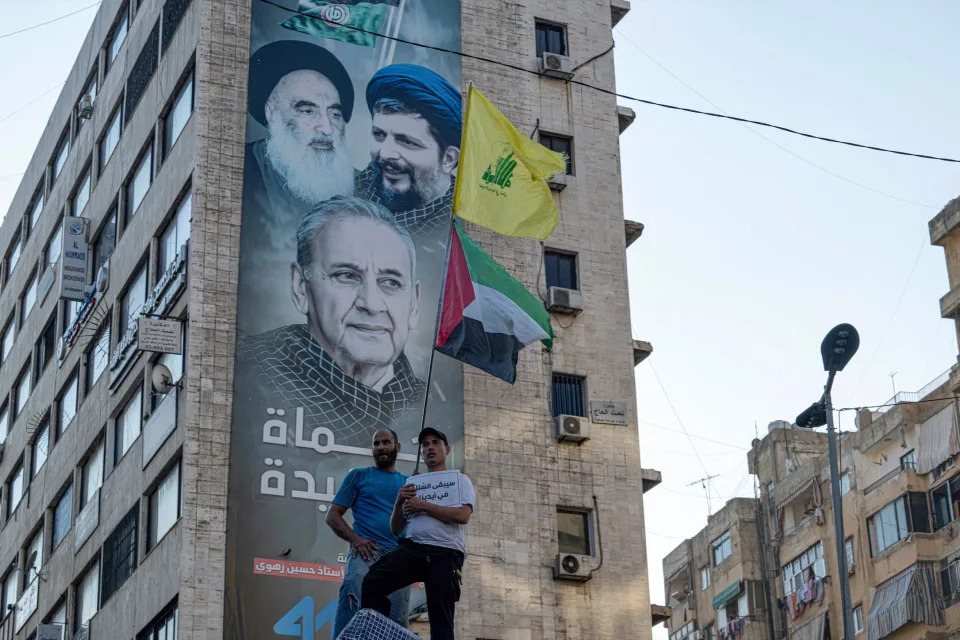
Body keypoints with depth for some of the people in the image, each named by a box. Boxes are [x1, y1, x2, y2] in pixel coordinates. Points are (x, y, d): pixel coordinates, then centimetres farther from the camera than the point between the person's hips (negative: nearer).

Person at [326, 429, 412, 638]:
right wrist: (355, 539, -9)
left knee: (397, 621, -2)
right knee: (353, 602, -27)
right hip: (367, 550, -3)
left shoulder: (408, 483, 24)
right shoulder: (359, 476, 16)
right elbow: (333, 515, 9)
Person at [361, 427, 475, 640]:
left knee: (441, 619, -8)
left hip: (445, 553, -3)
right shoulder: (411, 483, 24)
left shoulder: (459, 480, 13)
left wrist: (423, 505, -4)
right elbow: (396, 529, 21)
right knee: (372, 582, -25)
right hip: (412, 548, 3)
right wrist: (399, 502, 3)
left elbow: (462, 515, -7)